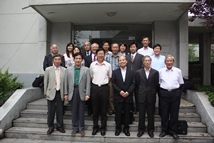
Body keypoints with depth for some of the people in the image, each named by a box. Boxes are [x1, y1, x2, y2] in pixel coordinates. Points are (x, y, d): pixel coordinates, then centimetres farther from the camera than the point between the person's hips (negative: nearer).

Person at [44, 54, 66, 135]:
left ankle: (59, 126, 24)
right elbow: (45, 82, 3)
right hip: (51, 93, -1)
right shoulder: (48, 70, 0)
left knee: (60, 111, 8)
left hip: (60, 93, 1)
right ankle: (50, 127, 22)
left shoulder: (64, 70, 2)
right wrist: (45, 93, 2)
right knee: (51, 111, 6)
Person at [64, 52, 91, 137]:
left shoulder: (86, 70, 3)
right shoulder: (68, 70, 8)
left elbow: (88, 83, -1)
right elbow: (66, 82, 7)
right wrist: (66, 94, 3)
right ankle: (75, 128, 23)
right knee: (74, 112, 9)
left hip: (82, 93, -1)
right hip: (72, 92, 1)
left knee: (81, 112, 7)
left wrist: (87, 94, -8)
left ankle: (81, 129, 20)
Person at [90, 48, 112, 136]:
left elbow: (109, 77, 8)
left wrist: (104, 83, 2)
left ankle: (103, 128, 20)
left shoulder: (108, 65, 1)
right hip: (94, 87, 1)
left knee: (104, 109, 7)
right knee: (95, 109, 9)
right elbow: (91, 76, 12)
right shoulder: (92, 65, 3)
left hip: (104, 88, -1)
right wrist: (95, 83, 6)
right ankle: (95, 127, 23)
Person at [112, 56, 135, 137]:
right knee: (118, 113, 6)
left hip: (128, 96, 1)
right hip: (118, 97, 0)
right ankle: (118, 128, 20)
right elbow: (113, 83, -2)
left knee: (127, 113, 8)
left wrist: (128, 92, -13)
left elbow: (133, 84, 0)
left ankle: (126, 128, 22)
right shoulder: (115, 72, 5)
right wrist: (120, 91, -13)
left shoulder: (131, 72, 7)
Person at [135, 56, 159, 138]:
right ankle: (141, 129, 22)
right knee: (141, 114, 8)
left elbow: (156, 85, 3)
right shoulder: (138, 72, 3)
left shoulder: (155, 72, 1)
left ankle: (150, 130, 23)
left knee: (151, 114, 9)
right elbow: (137, 85, 6)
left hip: (151, 97, 0)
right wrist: (140, 92, 7)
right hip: (141, 96, 0)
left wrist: (153, 93, 6)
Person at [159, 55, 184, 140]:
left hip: (175, 93, 0)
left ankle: (173, 131, 20)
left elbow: (180, 83, 12)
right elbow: (159, 82, 12)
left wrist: (176, 88, 0)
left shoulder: (178, 71, 6)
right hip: (164, 93, 0)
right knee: (164, 113, 6)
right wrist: (164, 88, 3)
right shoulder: (161, 71, 6)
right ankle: (164, 130, 21)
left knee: (174, 113, 6)